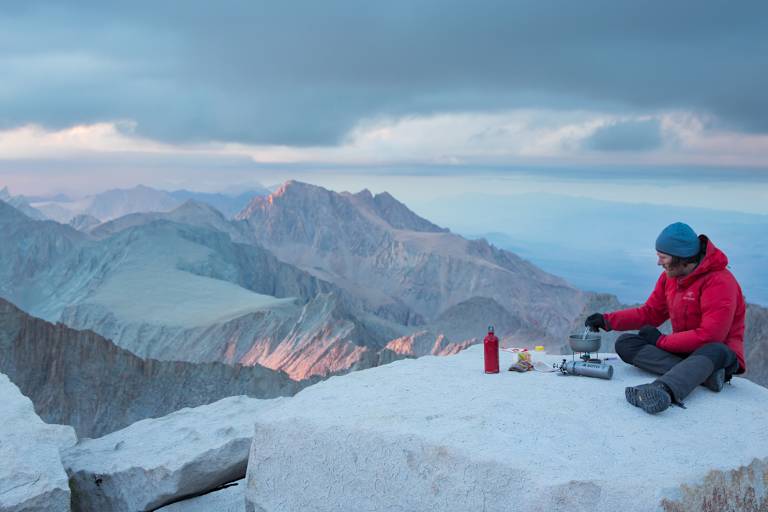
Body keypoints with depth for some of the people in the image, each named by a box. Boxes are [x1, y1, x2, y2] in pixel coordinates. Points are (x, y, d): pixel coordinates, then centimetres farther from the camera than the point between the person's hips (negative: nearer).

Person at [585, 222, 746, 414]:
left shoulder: (720, 282, -19)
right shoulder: (669, 277, 4)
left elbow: (710, 336, -26)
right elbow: (650, 312, 13)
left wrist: (661, 341, -18)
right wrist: (607, 320, 3)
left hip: (717, 354, -7)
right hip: (681, 350, 7)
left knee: (716, 351, -42)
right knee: (625, 343, -14)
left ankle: (663, 390, -67)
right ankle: (704, 374, -31)